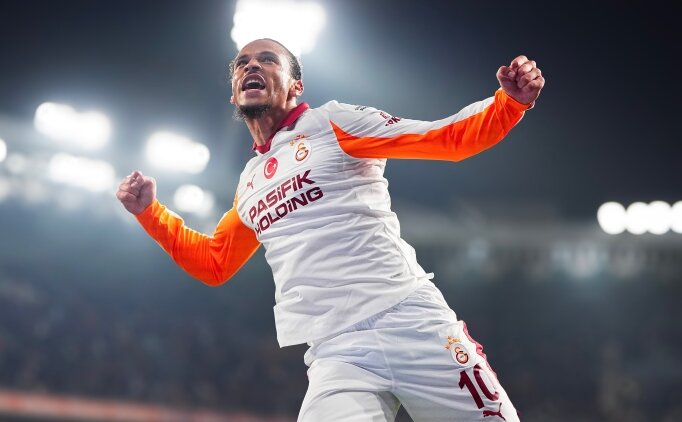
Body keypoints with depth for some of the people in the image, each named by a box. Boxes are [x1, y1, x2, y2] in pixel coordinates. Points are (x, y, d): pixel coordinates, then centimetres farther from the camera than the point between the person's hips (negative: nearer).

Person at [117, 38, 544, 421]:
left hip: (409, 324, -3)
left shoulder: (332, 122, 7)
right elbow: (214, 263, 35)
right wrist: (150, 211, 24)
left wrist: (512, 100, -17)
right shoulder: (250, 182, 23)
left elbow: (449, 138, 0)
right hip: (336, 357, 4)